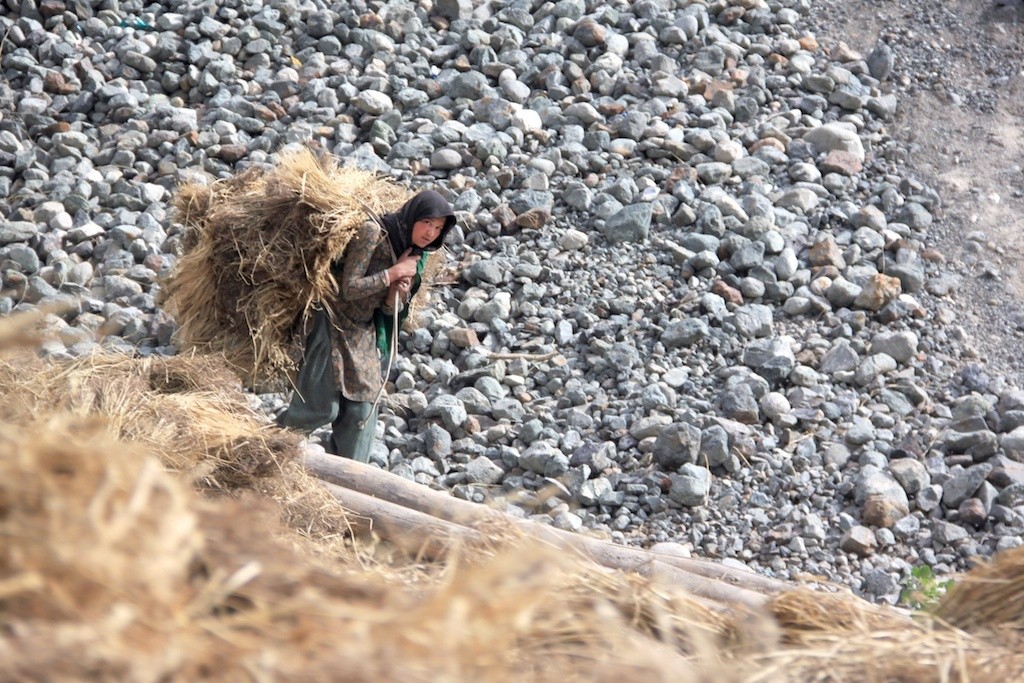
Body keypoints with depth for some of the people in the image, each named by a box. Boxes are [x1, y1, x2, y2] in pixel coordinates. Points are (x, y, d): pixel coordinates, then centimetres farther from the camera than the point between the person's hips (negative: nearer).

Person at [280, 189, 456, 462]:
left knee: (362, 413, 4)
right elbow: (349, 289, -23)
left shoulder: (415, 255, 3)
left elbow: (389, 310, 6)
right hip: (333, 326, -7)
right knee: (322, 407, -10)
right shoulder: (373, 233, -19)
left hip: (363, 334, 7)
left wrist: (399, 295, -16)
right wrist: (393, 273, -21)